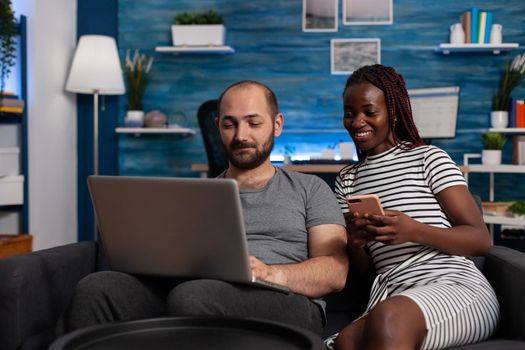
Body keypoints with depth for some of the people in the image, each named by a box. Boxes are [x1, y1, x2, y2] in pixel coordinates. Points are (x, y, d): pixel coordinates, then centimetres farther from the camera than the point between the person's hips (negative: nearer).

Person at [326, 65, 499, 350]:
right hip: (392, 297, 3)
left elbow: (481, 240, -1)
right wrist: (354, 243, -7)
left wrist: (413, 231, -19)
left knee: (387, 318, -38)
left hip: (457, 285, -2)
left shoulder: (428, 158, 6)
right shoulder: (347, 179, 20)